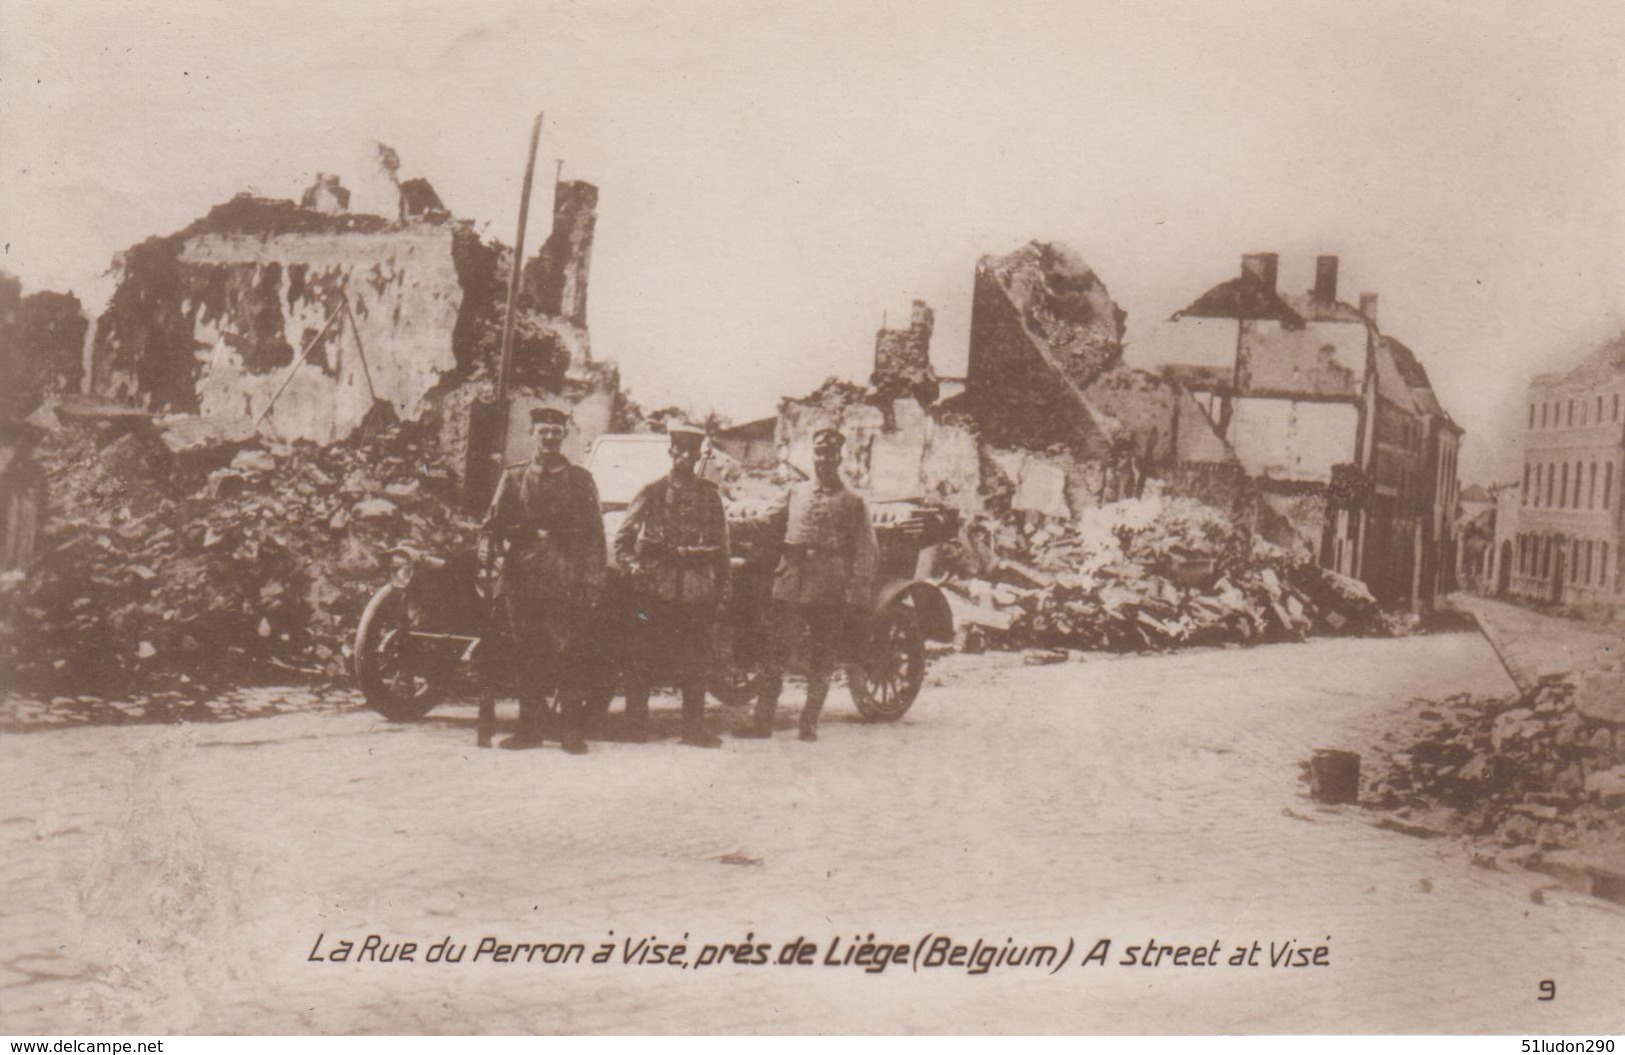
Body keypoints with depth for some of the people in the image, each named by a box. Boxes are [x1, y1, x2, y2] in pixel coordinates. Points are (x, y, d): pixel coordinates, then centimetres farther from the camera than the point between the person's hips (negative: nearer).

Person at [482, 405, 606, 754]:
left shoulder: (581, 480, 10)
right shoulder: (514, 477, 15)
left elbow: (594, 534, 5)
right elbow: (494, 526, 12)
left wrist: (593, 579, -4)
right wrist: (531, 532, -4)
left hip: (566, 579, -2)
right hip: (523, 577, 2)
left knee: (567, 652, -7)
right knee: (527, 654, 3)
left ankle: (571, 728, -4)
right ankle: (530, 727, 10)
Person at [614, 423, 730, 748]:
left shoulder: (710, 495, 12)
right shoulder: (652, 492, 7)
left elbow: (721, 547, 12)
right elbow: (622, 538, 8)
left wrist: (721, 593, 7)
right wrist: (632, 566, -9)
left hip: (697, 591, 2)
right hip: (654, 588, -1)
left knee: (696, 664, 2)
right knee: (643, 659, -1)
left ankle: (694, 729, 9)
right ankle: (636, 728, 6)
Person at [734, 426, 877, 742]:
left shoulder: (852, 503, 4)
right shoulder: (795, 494, 15)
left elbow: (865, 554, -1)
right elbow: (770, 530, 25)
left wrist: (856, 603, -7)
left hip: (829, 594, -2)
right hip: (789, 586, 3)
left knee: (821, 663, 3)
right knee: (773, 655, 0)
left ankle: (809, 724, 12)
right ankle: (763, 722, 5)